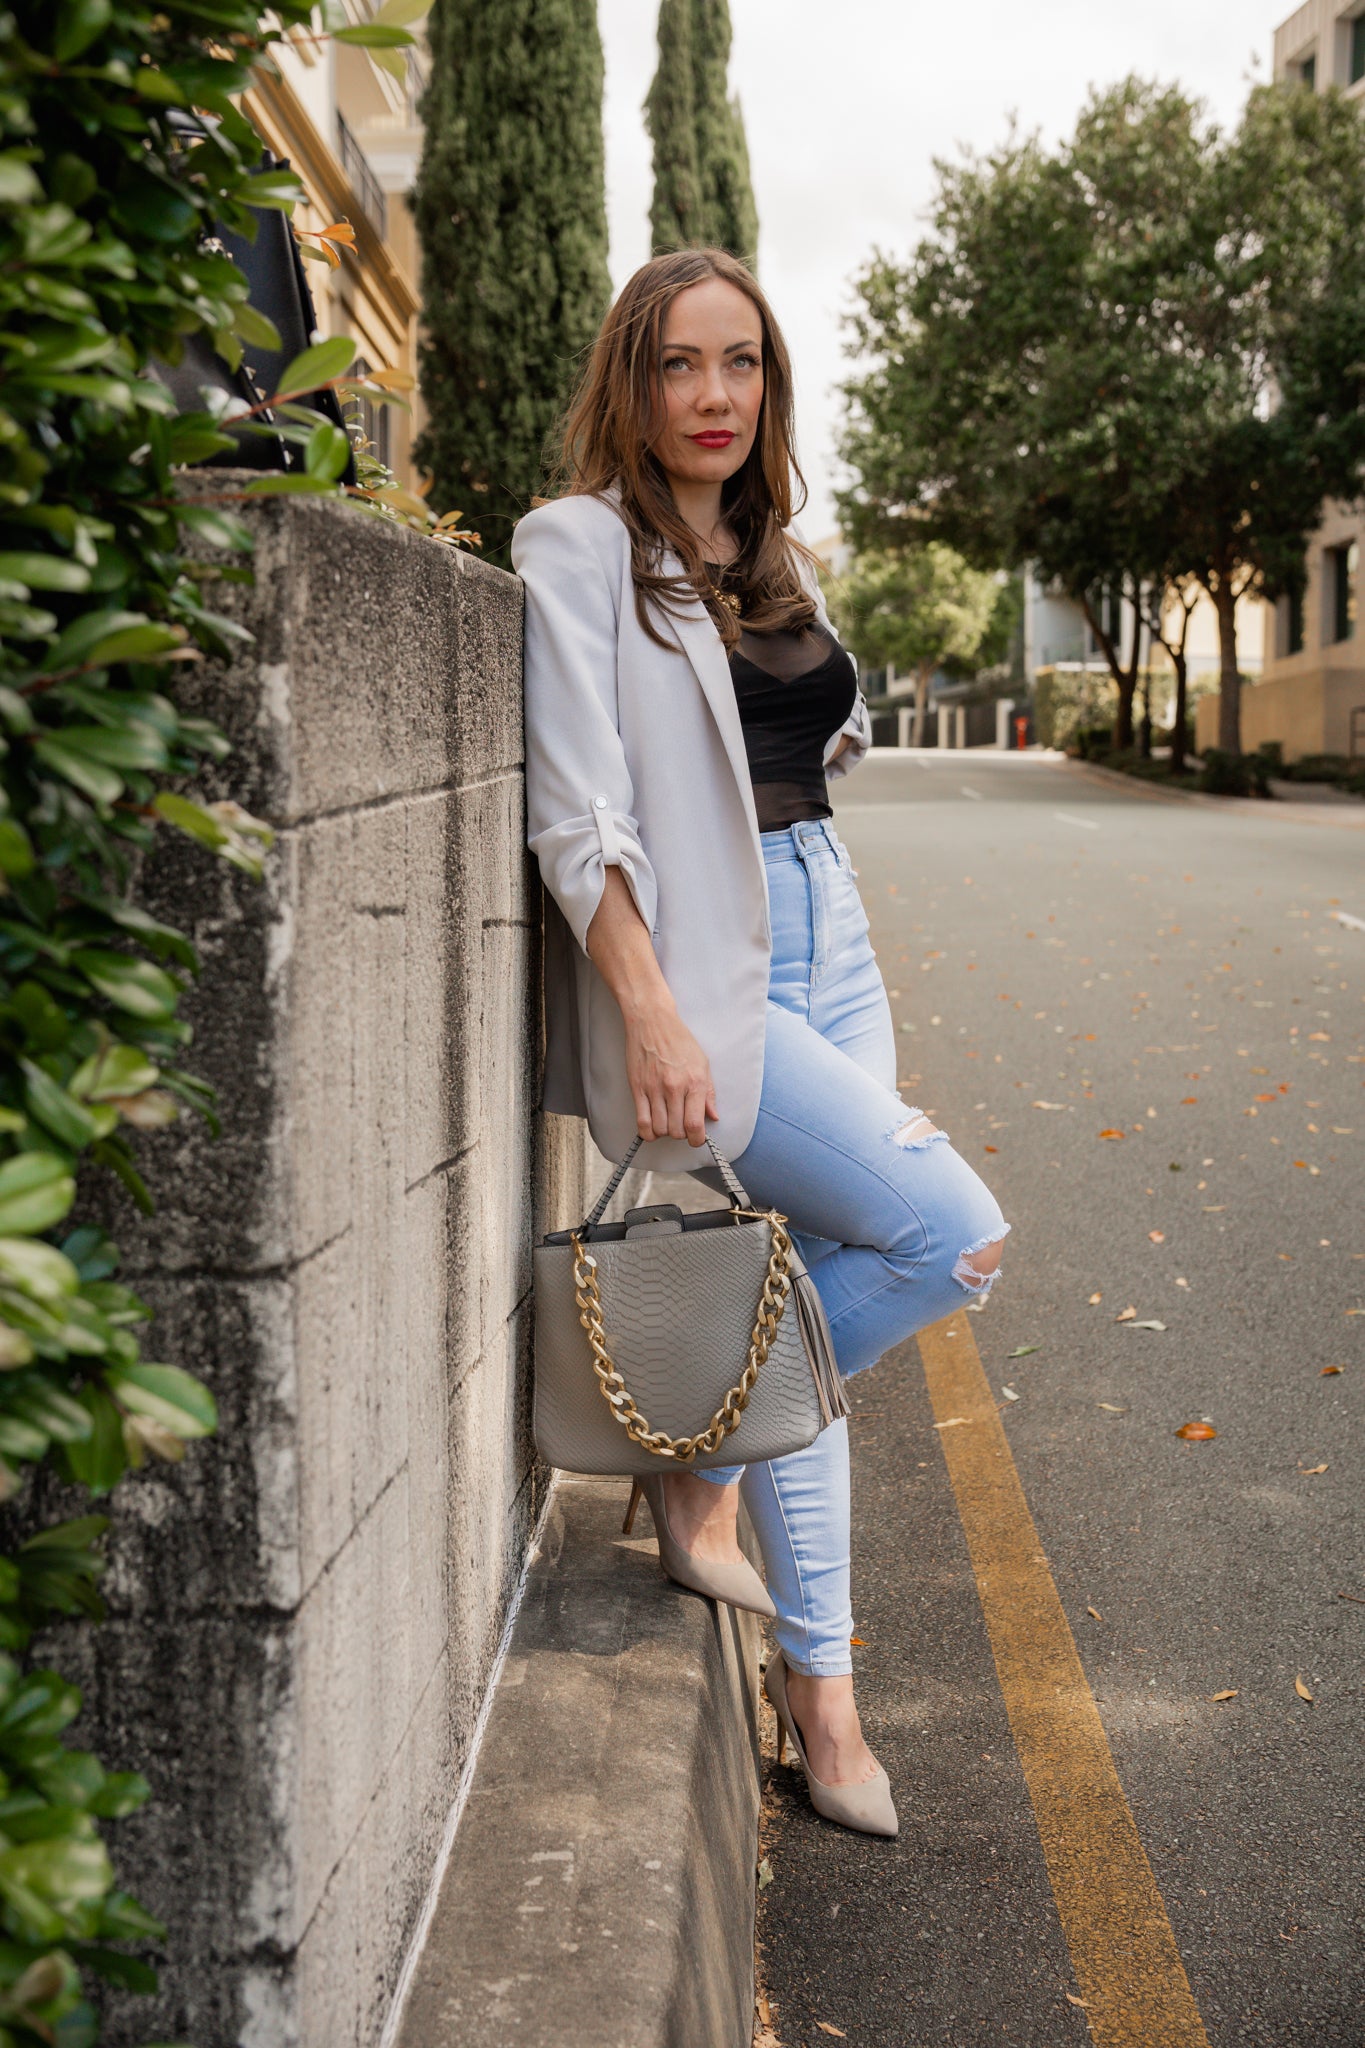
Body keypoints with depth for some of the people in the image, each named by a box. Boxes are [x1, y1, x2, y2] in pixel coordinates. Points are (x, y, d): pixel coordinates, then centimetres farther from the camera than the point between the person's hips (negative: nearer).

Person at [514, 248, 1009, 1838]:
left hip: (824, 943, 7)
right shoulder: (581, 542, -6)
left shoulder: (773, 561, 16)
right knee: (953, 1238, -15)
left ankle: (818, 1680, 17)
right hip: (697, 974, -7)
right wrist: (651, 1015, -22)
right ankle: (698, 1465, 5)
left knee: (815, 1300, 6)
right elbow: (577, 809, -15)